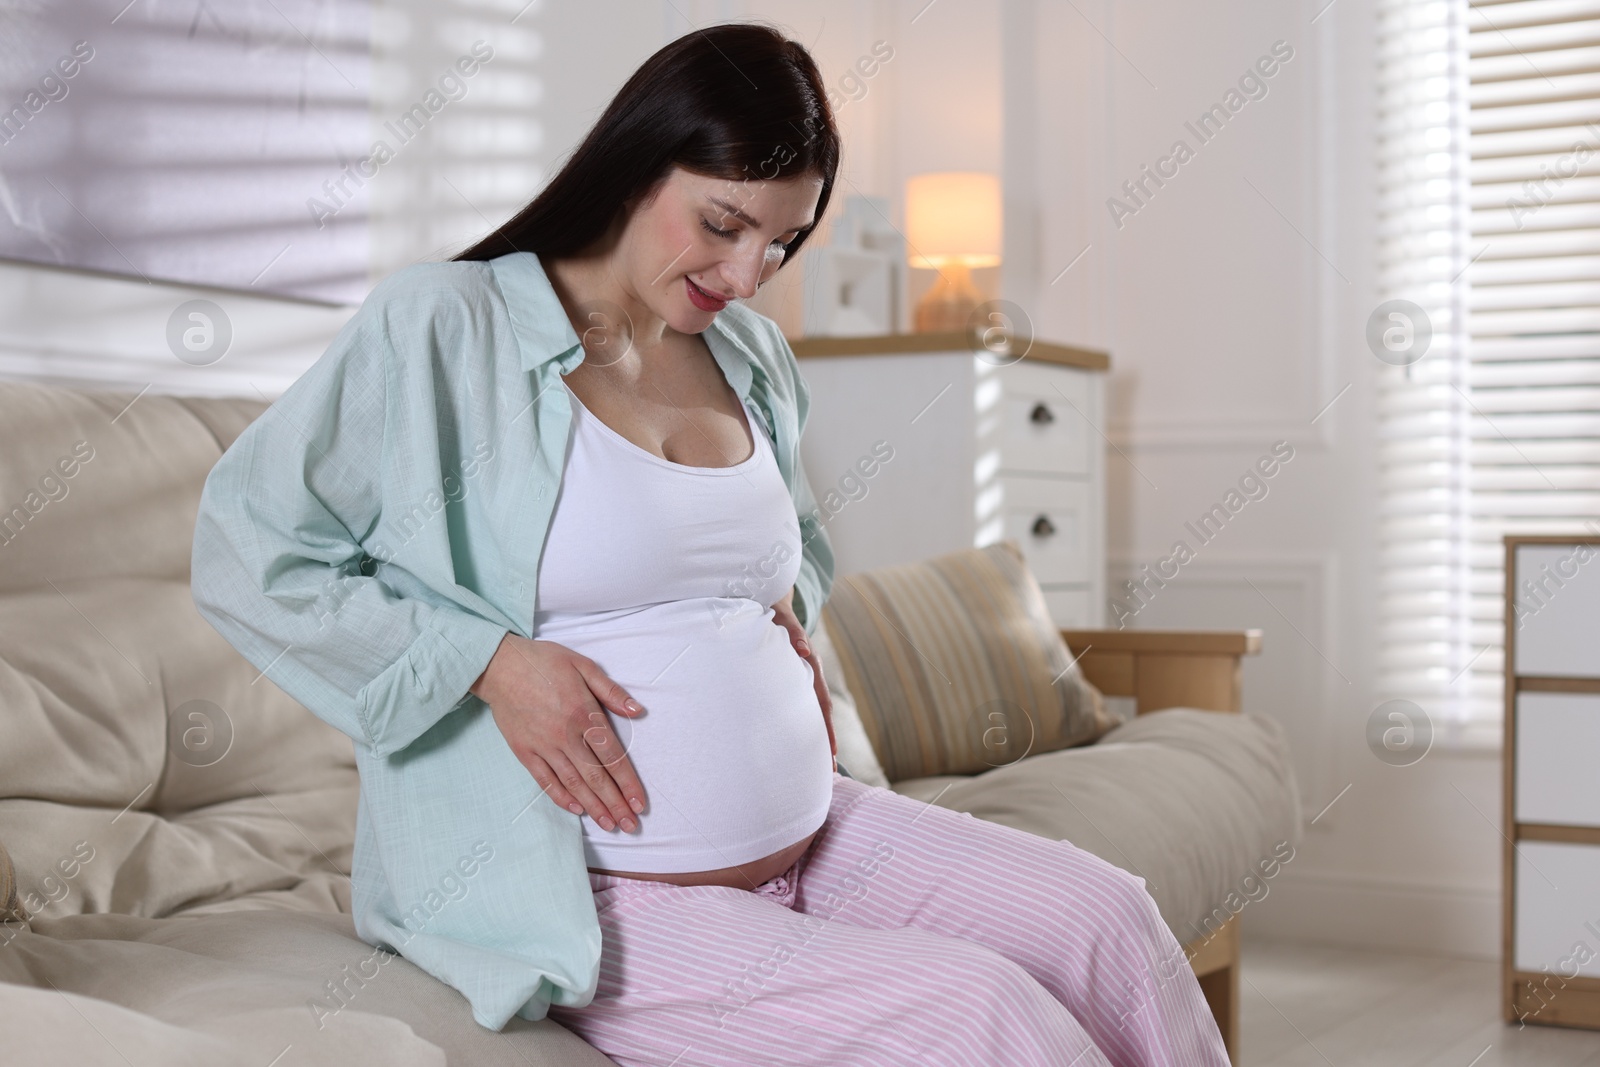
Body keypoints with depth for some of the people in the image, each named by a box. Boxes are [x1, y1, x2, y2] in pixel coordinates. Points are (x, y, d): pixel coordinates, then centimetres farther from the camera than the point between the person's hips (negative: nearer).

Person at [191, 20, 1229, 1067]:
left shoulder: (754, 359, 12)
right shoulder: (438, 325, -8)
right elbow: (247, 551, -8)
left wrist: (788, 603, 7)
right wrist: (489, 662, -16)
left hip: (814, 833, 7)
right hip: (596, 893, -7)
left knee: (1108, 920, -8)